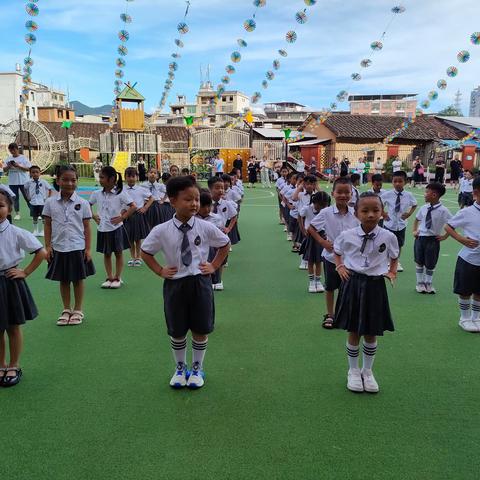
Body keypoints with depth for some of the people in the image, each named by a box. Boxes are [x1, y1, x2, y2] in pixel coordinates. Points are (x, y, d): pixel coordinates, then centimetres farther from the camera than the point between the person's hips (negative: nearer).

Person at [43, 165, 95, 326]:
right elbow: (48, 225, 4)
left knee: (78, 279, 8)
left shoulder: (82, 203, -4)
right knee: (63, 280, 13)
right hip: (59, 248, 1)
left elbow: (86, 227, -1)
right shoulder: (50, 202, -1)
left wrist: (88, 248, -4)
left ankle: (78, 310, 24)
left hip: (77, 248, -1)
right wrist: (48, 246, -1)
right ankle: (66, 310, 28)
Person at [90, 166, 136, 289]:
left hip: (116, 228, -4)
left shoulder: (120, 193, -11)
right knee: (106, 254, 12)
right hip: (102, 228, 4)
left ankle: (117, 278, 18)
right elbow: (88, 205, 17)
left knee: (118, 253, 6)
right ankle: (109, 278, 22)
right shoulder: (97, 194, 1)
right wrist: (93, 216, 5)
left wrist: (122, 217, -14)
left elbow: (133, 206, -13)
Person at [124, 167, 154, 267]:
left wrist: (145, 208, -3)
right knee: (130, 238, 10)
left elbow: (151, 198, 4)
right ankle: (132, 257, 25)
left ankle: (138, 257, 21)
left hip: (138, 215, -1)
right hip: (128, 216, 1)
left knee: (138, 238, 8)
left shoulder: (141, 190, -4)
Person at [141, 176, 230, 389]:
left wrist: (214, 266, 3)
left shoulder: (206, 227, -8)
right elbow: (145, 252, 7)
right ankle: (180, 368, 36)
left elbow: (225, 244, 10)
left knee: (201, 331, 10)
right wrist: (160, 271, -1)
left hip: (200, 282, 0)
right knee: (177, 332, 12)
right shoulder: (162, 231, -9)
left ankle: (197, 369, 32)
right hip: (175, 284, 0)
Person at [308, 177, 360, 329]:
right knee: (330, 287, 14)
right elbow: (311, 228, -2)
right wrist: (323, 242, -11)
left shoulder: (355, 213, -7)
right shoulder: (326, 213, -12)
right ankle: (330, 315, 30)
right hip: (331, 257, -1)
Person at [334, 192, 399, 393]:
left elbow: (394, 257, 14)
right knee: (353, 332, 9)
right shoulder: (347, 236, -8)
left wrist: (392, 272, -1)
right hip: (353, 284, 0)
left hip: (375, 286, 1)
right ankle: (353, 371, 30)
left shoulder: (388, 237, -8)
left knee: (371, 334, 12)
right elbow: (337, 252, 14)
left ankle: (368, 371, 33)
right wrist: (340, 267, -2)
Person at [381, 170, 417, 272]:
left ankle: (397, 263, 33)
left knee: (399, 244, 15)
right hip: (389, 224, -2)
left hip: (401, 224, 2)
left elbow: (414, 205, 11)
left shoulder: (408, 195, -7)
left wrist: (409, 213, -1)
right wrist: (383, 213, -2)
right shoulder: (387, 194, -12)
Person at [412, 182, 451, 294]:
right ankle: (420, 283, 28)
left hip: (433, 240, -4)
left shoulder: (443, 210, -15)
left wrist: (444, 236, -8)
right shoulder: (424, 208, -1)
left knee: (430, 264, 8)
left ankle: (428, 284, 29)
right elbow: (417, 220, 18)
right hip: (420, 238, 4)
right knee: (419, 262, 12)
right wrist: (414, 231, 8)